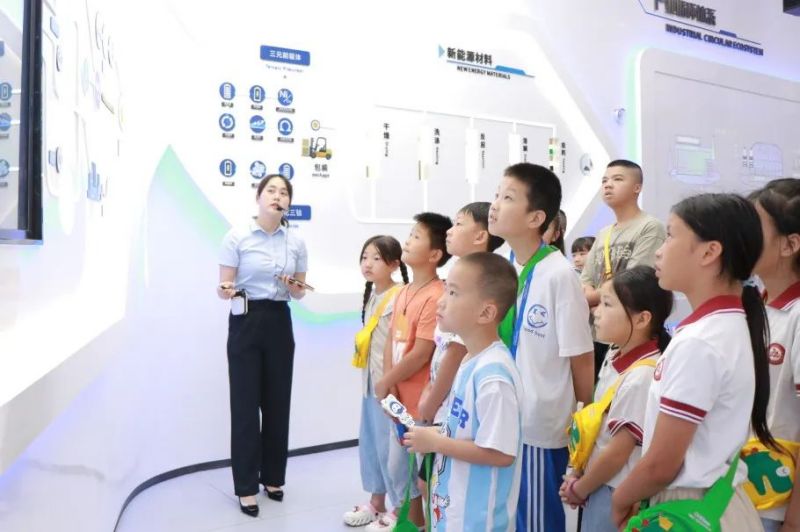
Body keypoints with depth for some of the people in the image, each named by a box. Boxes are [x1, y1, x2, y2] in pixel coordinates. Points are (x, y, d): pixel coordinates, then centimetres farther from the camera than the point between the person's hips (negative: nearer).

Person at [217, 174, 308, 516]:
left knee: (277, 401, 9)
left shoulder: (296, 243, 6)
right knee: (245, 403, 0)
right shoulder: (236, 237, -5)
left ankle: (273, 477, 26)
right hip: (246, 321, -3)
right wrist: (225, 292, -28)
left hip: (279, 322, 4)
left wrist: (294, 287, -10)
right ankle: (246, 487, 13)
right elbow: (224, 286, -5)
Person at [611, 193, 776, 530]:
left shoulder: (696, 344, -25)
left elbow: (660, 465, -20)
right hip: (717, 499, 8)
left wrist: (621, 498, -2)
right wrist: (637, 495, 13)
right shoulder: (730, 326, 3)